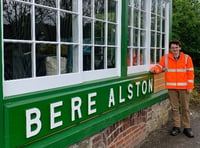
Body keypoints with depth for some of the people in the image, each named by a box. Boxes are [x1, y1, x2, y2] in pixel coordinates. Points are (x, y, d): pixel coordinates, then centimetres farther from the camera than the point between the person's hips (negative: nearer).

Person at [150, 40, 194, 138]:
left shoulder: (187, 58, 1)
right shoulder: (165, 58, 4)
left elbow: (190, 73, 0)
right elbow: (159, 67, 0)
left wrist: (190, 86, -5)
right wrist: (154, 69, -24)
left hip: (184, 87, -1)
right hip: (171, 87, 1)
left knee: (185, 108, 7)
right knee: (174, 108, 7)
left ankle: (187, 127, 16)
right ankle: (176, 126, 17)